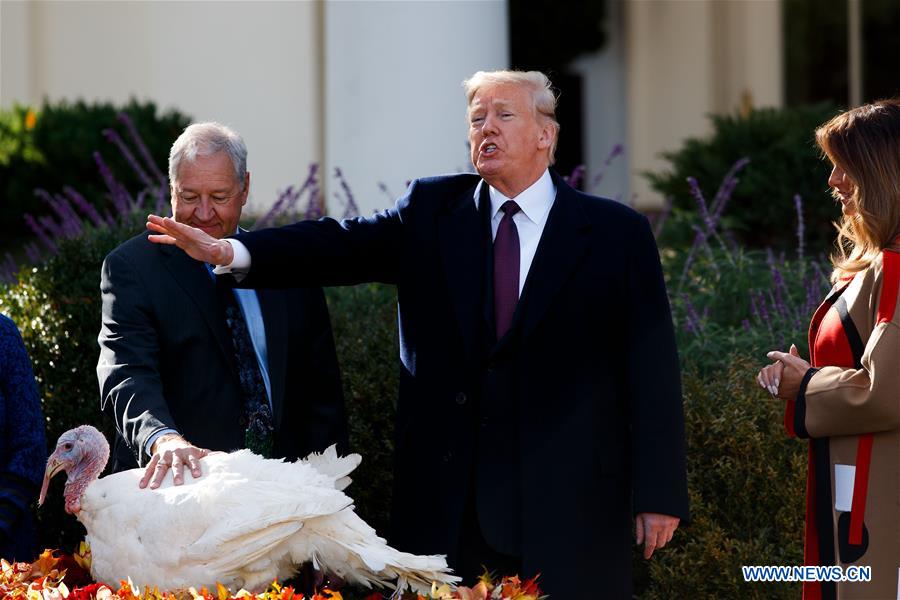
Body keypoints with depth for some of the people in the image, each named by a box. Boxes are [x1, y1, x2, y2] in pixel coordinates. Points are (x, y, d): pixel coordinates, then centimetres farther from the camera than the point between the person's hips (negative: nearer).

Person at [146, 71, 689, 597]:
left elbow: (651, 368, -1)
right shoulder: (433, 212, 8)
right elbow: (343, 245, -6)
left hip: (569, 501, -2)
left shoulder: (617, 233, 2)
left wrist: (659, 494, -6)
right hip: (446, 505, 2)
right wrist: (231, 251, -24)